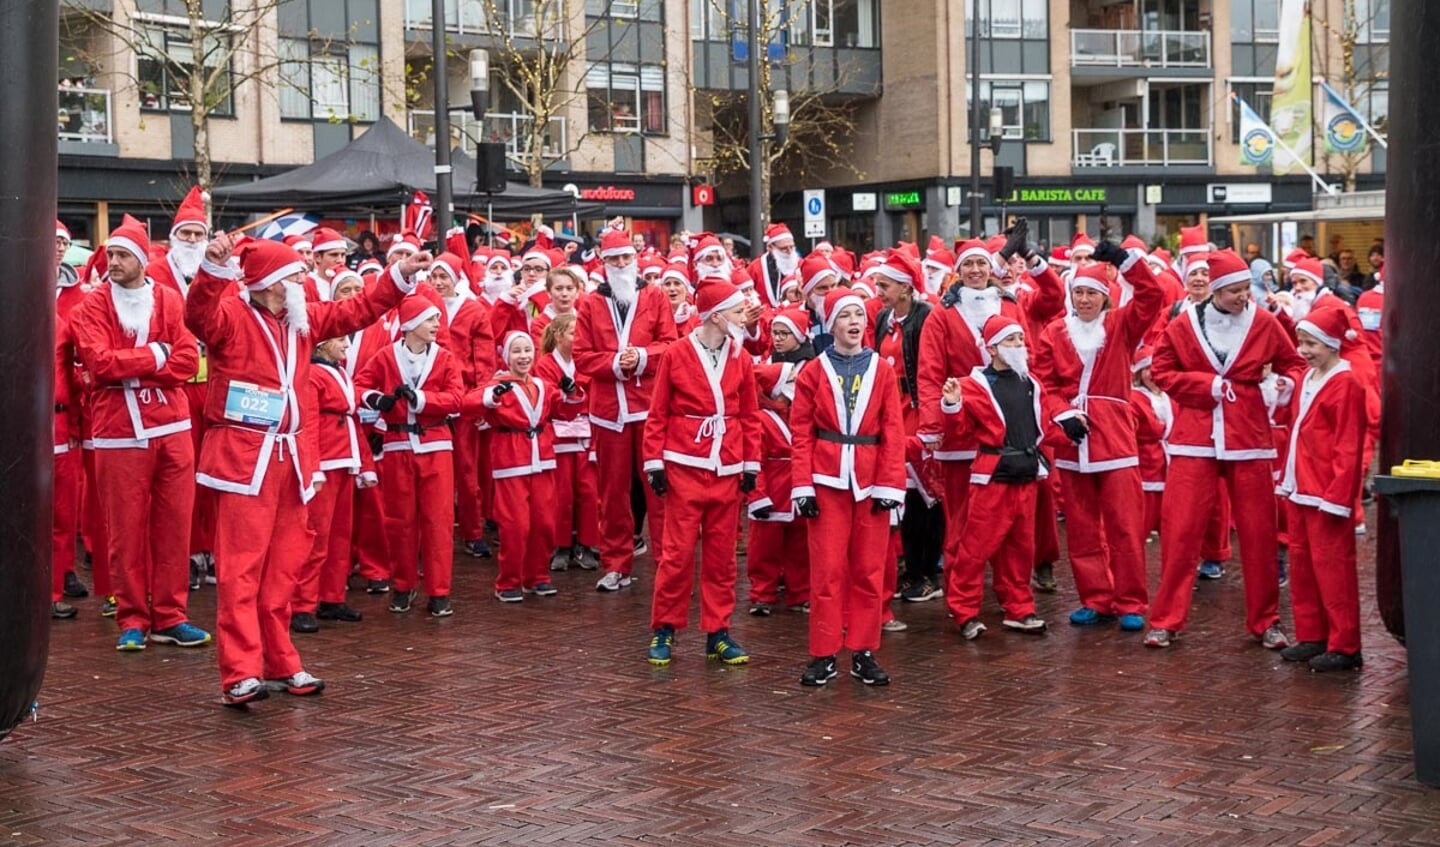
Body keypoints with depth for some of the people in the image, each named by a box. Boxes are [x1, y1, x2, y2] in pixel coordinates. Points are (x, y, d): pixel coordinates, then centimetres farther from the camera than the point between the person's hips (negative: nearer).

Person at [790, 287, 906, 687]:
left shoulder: (882, 370, 5)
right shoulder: (813, 372, 3)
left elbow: (893, 432, 2)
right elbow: (801, 432, 0)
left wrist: (890, 485, -6)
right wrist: (802, 485, -8)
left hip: (870, 481, 1)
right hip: (827, 480, -1)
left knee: (869, 570, 5)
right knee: (827, 570, 1)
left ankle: (864, 653, 14)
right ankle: (824, 655, 7)